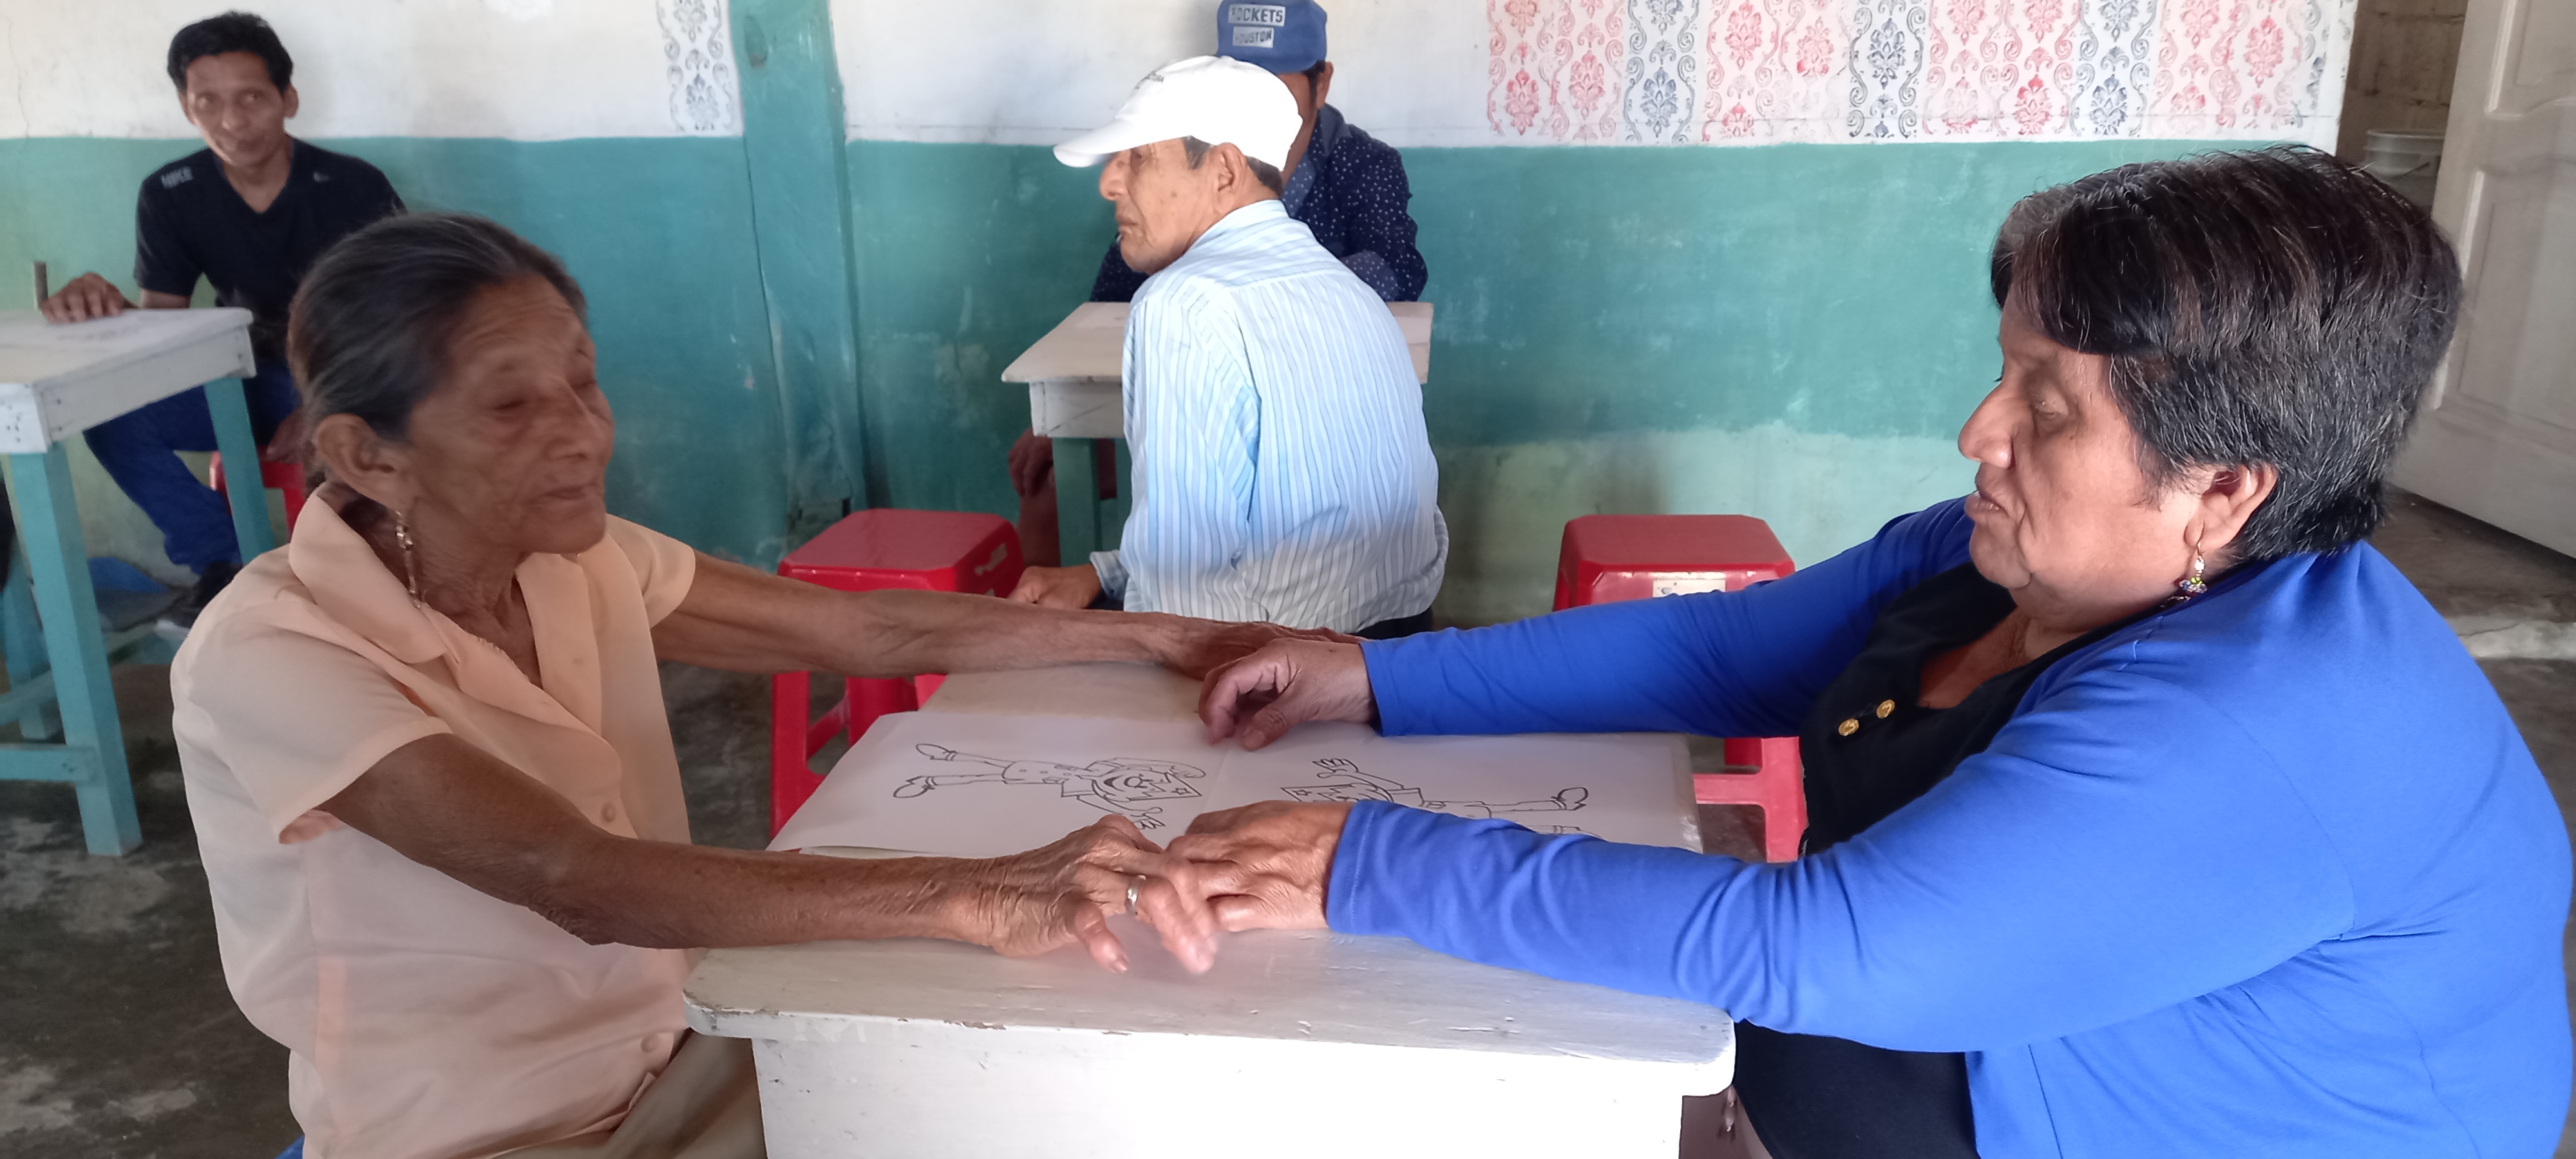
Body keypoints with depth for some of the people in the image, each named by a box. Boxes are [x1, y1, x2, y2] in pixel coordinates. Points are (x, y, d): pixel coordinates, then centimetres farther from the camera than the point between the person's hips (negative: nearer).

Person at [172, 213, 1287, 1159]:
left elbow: (869, 629, -4)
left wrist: (1161, 636, -10)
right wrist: (973, 899, -45)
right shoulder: (269, 656, -23)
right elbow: (578, 881, -36)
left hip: (671, 1060, 6)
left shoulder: (576, 562, -4)